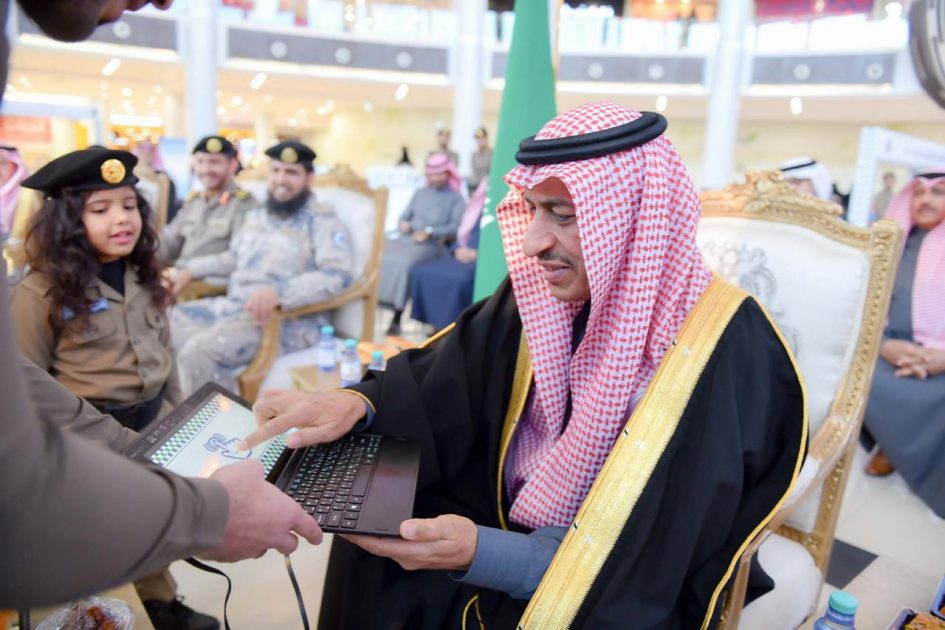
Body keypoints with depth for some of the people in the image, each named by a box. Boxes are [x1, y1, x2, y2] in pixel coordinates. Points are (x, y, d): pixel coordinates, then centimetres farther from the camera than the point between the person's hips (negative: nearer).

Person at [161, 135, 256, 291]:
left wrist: (190, 272, -18)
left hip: (217, 283, -7)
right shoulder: (192, 201, 19)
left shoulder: (245, 204, -4)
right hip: (181, 278, 7)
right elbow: (170, 242, 22)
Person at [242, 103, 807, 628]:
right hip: (515, 532, 5)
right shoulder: (545, 292, -7)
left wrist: (479, 554, -35)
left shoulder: (728, 359, -26)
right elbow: (452, 375, -4)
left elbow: (656, 565, -26)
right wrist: (358, 403, -23)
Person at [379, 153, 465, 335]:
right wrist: (403, 224, -3)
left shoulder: (455, 198, 10)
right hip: (406, 238, 5)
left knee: (404, 263, -35)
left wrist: (429, 232, -15)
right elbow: (405, 216, 21)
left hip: (430, 244, -5)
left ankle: (396, 319, -30)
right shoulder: (420, 193, 26)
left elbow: (456, 227, -3)